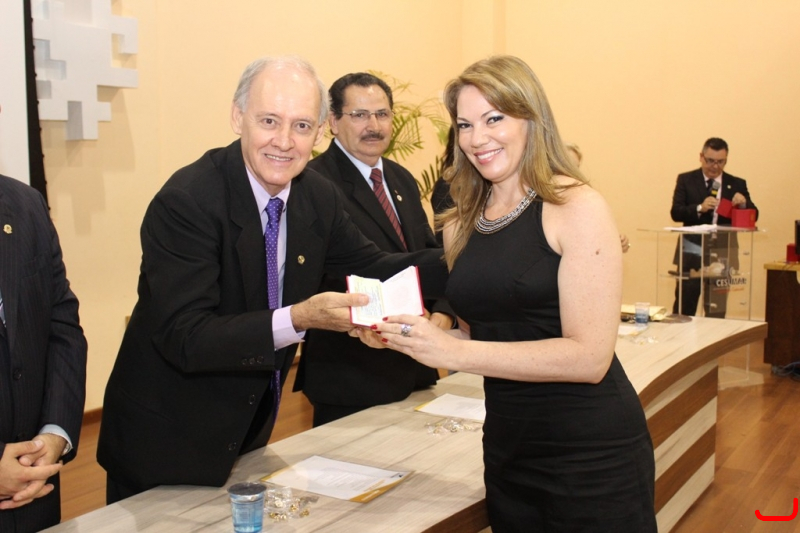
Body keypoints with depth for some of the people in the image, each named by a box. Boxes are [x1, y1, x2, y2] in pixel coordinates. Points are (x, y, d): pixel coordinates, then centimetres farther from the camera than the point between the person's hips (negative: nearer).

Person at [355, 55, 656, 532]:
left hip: (593, 455, -5)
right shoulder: (462, 226, 5)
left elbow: (589, 356, -18)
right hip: (508, 452, 6)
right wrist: (399, 333, -3)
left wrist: (452, 351, -23)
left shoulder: (578, 208, -12)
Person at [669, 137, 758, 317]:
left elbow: (753, 217, 4)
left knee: (716, 313, 7)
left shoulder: (737, 184, 9)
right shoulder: (686, 180, 4)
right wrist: (700, 208, -24)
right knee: (684, 309, 2)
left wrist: (744, 203, -17)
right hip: (692, 253, -1)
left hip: (722, 256, 2)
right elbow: (675, 212, -7)